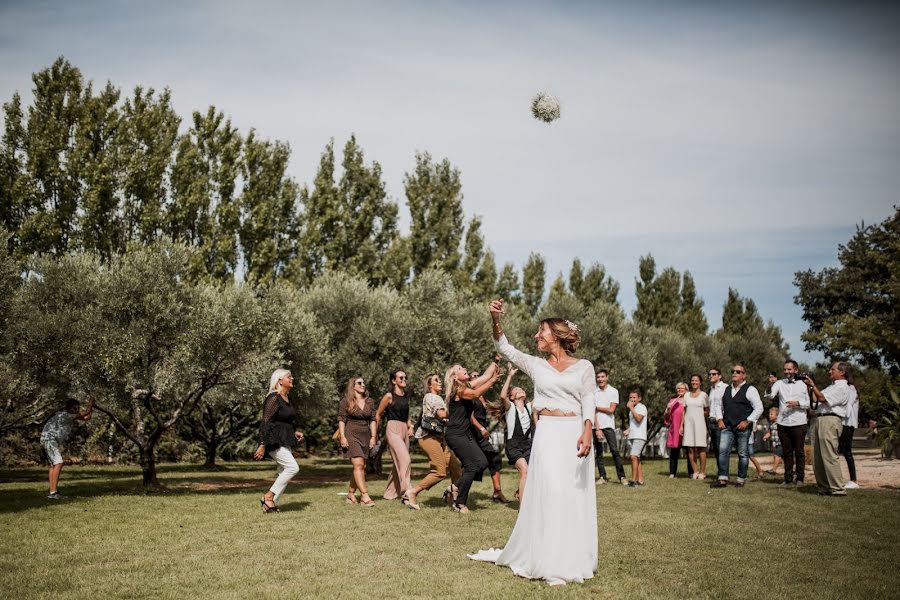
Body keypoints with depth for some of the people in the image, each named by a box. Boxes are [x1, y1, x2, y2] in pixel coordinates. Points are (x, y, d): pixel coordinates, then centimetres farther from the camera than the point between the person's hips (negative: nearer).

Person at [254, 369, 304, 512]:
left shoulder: (286, 399, 14)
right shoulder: (273, 398, -14)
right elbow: (265, 422, -18)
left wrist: (294, 433, 11)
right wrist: (262, 445, -22)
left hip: (284, 441, 10)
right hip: (274, 441, -10)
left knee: (284, 472, 8)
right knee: (293, 467, -17)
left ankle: (271, 504, 13)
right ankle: (268, 496, -8)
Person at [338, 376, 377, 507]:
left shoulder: (370, 402, 12)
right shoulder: (345, 401, -1)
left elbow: (372, 420, 12)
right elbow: (341, 420, -3)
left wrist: (373, 437, 6)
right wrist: (342, 437, -11)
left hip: (365, 436, 5)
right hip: (351, 435, -5)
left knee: (360, 467, 6)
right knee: (358, 464, -16)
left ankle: (351, 493, 19)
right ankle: (364, 496, -19)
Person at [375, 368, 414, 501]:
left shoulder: (406, 396, 15)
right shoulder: (389, 396, -4)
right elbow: (378, 415, 2)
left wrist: (410, 426, 11)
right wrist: (376, 434, 6)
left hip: (404, 430, 7)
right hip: (393, 429, -7)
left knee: (398, 463, 9)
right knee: (404, 460, -19)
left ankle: (390, 493, 20)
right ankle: (407, 493, -22)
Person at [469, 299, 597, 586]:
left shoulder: (583, 366, 5)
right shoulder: (536, 365, 10)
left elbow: (589, 403, -2)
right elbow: (504, 347, 2)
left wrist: (587, 431, -17)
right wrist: (496, 320, -13)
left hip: (574, 434, -1)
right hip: (547, 434, 1)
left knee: (574, 496, 3)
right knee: (547, 493, -2)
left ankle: (570, 559, 15)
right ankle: (549, 561, 7)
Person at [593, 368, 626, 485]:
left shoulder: (613, 391, 2)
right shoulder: (593, 392, 3)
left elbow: (611, 410, -6)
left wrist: (596, 407, -1)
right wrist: (597, 429, -10)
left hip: (608, 425, -2)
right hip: (596, 425, 2)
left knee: (614, 450, -9)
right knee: (598, 452, 4)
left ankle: (621, 476, -3)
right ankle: (602, 476, 10)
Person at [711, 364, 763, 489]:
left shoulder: (749, 390, -2)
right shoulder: (726, 390, 16)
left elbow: (759, 408, -6)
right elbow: (720, 406, 23)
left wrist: (747, 421, -12)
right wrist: (720, 419, 7)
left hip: (742, 427, -4)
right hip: (727, 427, 5)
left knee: (743, 454, 3)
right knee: (723, 450, -8)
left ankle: (741, 480, 13)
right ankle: (722, 479, -7)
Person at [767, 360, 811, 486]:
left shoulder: (803, 385, 5)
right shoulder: (780, 383, 8)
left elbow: (810, 403, 5)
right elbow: (769, 396, -7)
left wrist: (798, 403, -12)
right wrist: (770, 386, -26)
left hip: (799, 423, -2)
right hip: (783, 423, 2)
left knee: (799, 451, 3)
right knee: (787, 452, 8)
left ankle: (799, 478, 12)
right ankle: (788, 478, 14)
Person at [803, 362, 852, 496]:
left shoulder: (842, 388, -7)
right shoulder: (833, 386, 25)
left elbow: (822, 398, -14)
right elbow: (818, 398, 25)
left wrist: (813, 385, -7)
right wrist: (810, 387, 17)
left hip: (830, 421, -10)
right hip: (820, 420, 10)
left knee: (829, 456, -11)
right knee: (817, 458, 10)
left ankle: (837, 489, -8)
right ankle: (824, 487, 16)